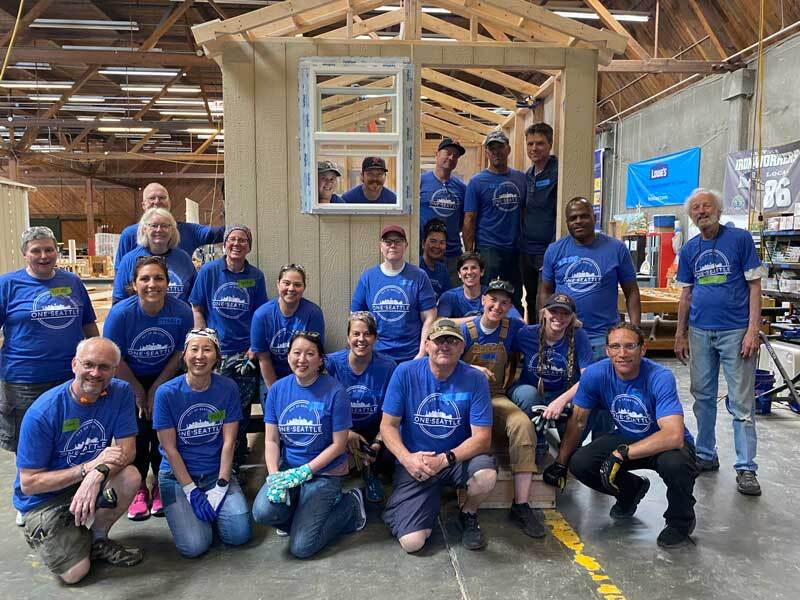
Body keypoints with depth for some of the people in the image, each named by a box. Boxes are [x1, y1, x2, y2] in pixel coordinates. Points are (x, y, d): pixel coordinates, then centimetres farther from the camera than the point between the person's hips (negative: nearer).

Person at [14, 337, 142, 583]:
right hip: (45, 498, -3)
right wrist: (89, 466, -29)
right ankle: (39, 534, 17)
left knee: (130, 477, -28)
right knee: (75, 573, -16)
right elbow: (29, 483, -18)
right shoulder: (42, 413, -22)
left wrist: (99, 472, -37)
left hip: (93, 482, 3)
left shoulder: (121, 393, -13)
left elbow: (127, 450, -15)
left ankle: (96, 539, 0)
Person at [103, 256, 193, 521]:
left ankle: (160, 486, 18)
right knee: (136, 433, -6)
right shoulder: (120, 313, -23)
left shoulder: (181, 311, -20)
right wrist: (139, 392, -8)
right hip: (130, 381, -1)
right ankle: (138, 489, 15)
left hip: (165, 379, 1)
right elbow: (115, 359, -14)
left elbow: (180, 353, -9)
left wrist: (156, 389, -9)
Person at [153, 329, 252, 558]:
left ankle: (211, 509, 15)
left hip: (216, 473, 2)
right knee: (193, 546, -17)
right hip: (177, 475, -1)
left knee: (240, 534, -15)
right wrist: (192, 491, -13)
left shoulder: (227, 388, -6)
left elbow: (228, 441, -6)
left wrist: (220, 486, -12)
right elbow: (170, 449, -9)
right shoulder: (167, 393, -11)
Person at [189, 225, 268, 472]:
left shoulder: (255, 276, 4)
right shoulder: (209, 271, -1)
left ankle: (236, 466, 23)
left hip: (245, 352, 1)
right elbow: (197, 309, 2)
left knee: (241, 411, 6)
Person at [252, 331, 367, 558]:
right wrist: (274, 476, -15)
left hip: (324, 472, -3)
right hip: (287, 467, 4)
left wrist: (303, 472, -16)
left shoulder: (334, 391, -13)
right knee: (262, 512, -26)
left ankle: (350, 505, 12)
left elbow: (339, 445, -10)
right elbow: (271, 440, 1)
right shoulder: (277, 389, 0)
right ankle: (304, 515, 6)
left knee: (301, 547, -10)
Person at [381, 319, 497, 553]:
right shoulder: (405, 373, -9)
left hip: (459, 457, 1)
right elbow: (388, 425, -5)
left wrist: (445, 459, -24)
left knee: (486, 475, -33)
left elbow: (482, 437, -11)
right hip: (414, 461, -1)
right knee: (412, 542, -16)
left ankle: (468, 514, 3)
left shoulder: (475, 380, -9)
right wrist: (406, 458, -22)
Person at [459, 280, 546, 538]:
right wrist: (472, 369, -27)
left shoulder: (513, 328, 5)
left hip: (495, 397, 3)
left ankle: (521, 506, -21)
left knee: (523, 424, -29)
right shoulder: (465, 330, -2)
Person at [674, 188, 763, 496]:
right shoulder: (689, 248, 9)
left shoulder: (740, 238, -3)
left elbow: (754, 286, -5)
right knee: (703, 397, 12)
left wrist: (753, 331, -13)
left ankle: (746, 469, 8)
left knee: (741, 402, 0)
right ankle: (706, 455, 25)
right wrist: (680, 335, 10)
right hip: (700, 332, 5)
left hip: (735, 331, -4)